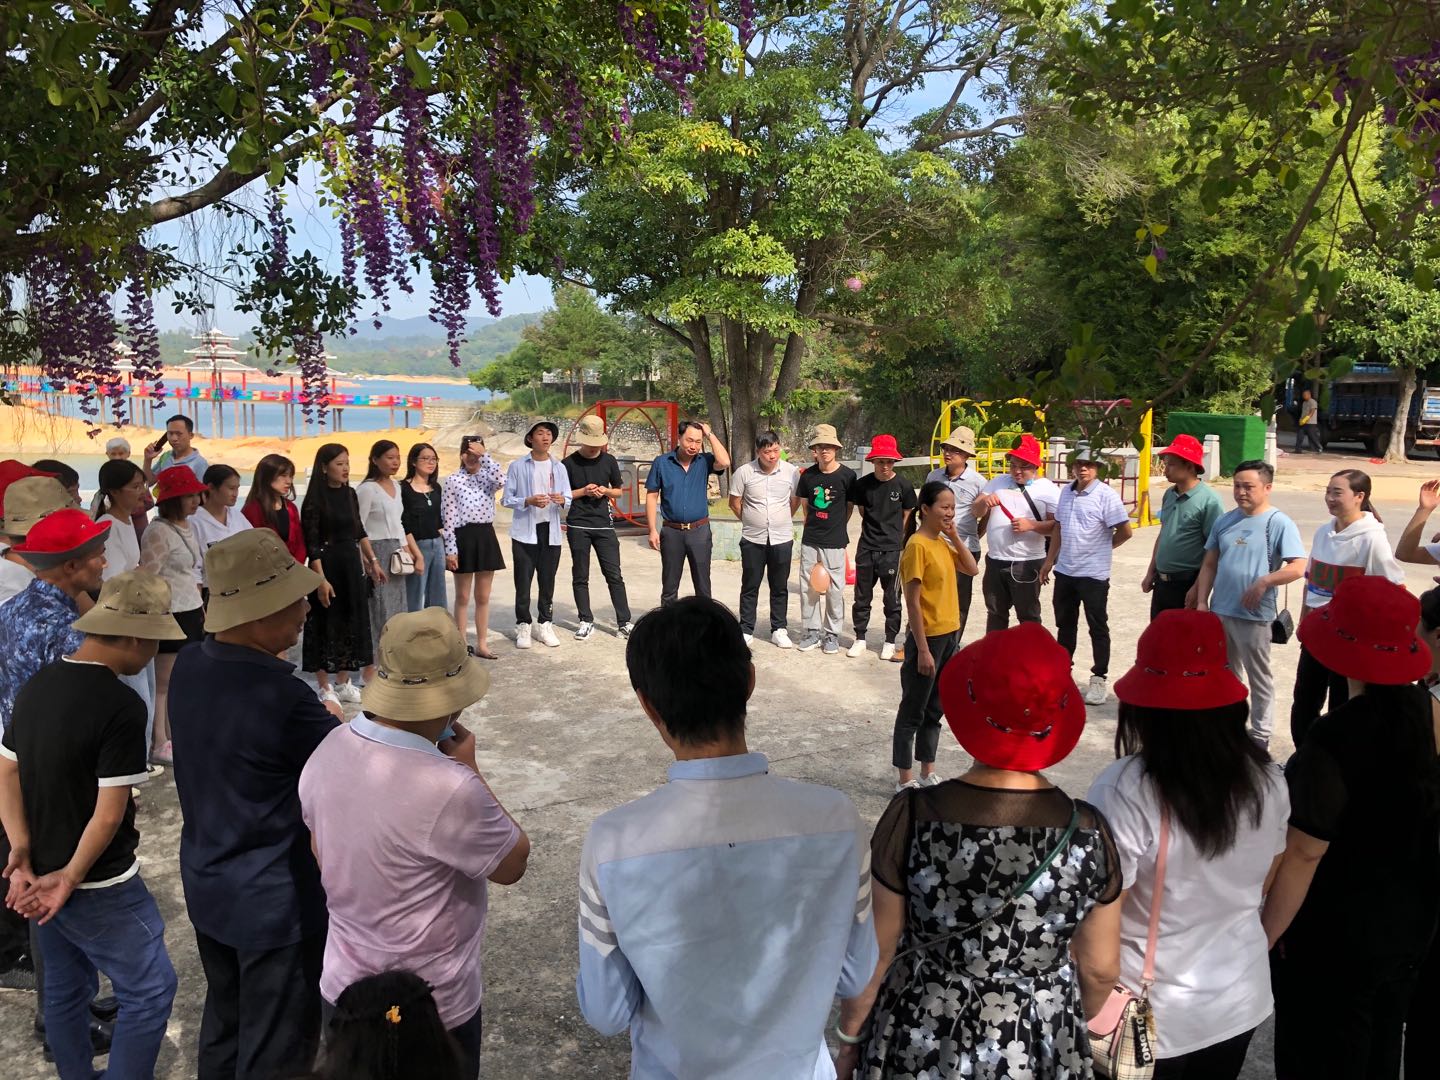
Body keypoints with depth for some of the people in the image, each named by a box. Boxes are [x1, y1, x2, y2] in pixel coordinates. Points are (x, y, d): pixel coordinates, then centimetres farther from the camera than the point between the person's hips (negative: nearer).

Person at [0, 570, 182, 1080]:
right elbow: (109, 813, -24)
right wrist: (71, 877, -11)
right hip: (99, 886, -8)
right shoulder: (121, 705, -24)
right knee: (149, 991, 6)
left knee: (64, 989, 23)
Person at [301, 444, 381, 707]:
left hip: (352, 565, 7)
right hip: (327, 566, -7)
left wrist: (372, 561, 17)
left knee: (352, 622, 12)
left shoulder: (350, 494, 6)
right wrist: (321, 579, -21)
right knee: (327, 624, 2)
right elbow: (311, 544, -16)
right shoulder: (315, 500, -13)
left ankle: (343, 683, 25)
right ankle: (324, 688, 13)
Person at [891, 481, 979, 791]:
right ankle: (905, 780, 12)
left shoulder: (943, 542, 8)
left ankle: (927, 773, 28)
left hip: (950, 635, 8)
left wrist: (955, 537, -1)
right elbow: (913, 602, -19)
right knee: (913, 711, 3)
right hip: (928, 638, -8)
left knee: (934, 710, 17)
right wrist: (923, 649, -20)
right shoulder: (918, 546, -17)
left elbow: (972, 570, 9)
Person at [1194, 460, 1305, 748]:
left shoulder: (1279, 523, -9)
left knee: (1259, 678, 7)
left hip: (1254, 615, -6)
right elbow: (1209, 564, 11)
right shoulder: (1224, 521, 8)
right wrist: (1202, 602, 5)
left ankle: (1260, 734, 19)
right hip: (1219, 611, 6)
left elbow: (1298, 567, -16)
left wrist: (1264, 582, -26)